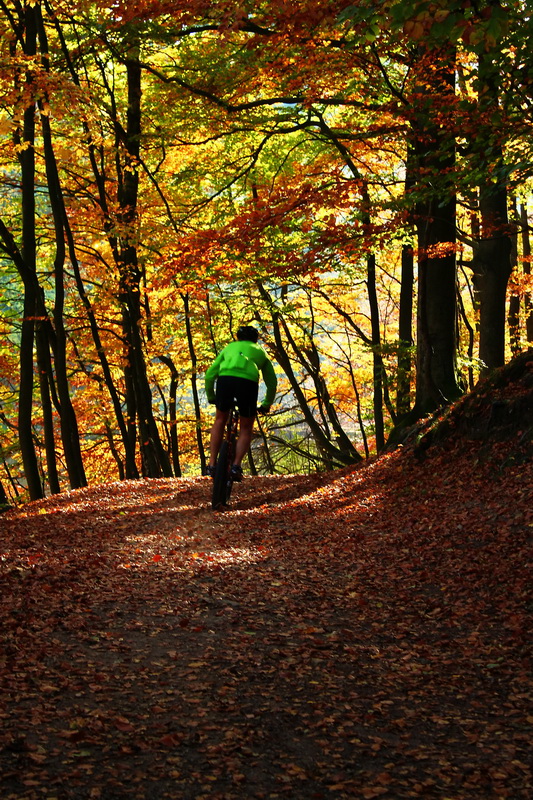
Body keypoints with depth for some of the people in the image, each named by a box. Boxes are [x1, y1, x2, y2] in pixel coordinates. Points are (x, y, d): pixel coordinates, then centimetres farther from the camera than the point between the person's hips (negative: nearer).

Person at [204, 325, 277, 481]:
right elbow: (272, 382, 33)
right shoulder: (260, 352, 34)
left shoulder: (229, 347, 34)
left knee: (220, 420, 22)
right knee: (246, 428, 17)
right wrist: (266, 405, 44)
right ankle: (236, 465, 0)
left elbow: (210, 375, 29)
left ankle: (212, 464, 15)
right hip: (248, 381, -1)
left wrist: (211, 397, 42)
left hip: (225, 378, 1)